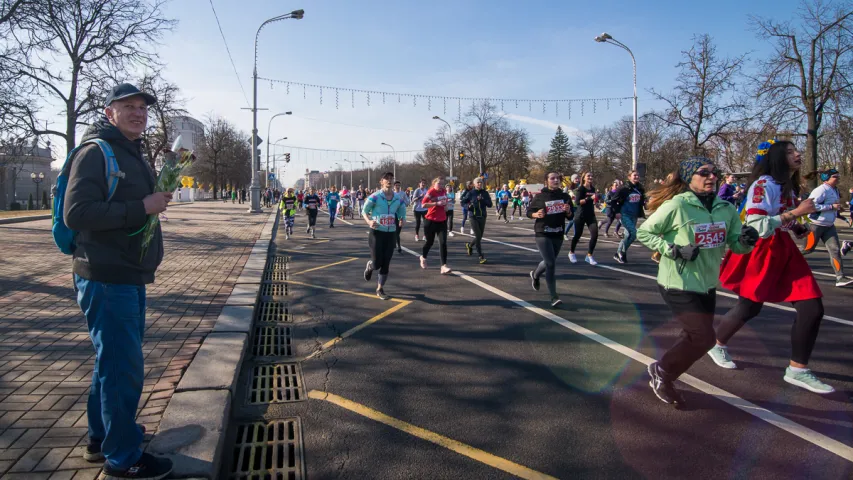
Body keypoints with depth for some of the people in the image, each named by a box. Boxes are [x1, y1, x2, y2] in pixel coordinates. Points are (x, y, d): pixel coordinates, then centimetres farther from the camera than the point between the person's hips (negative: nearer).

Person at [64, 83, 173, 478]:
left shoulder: (134, 155, 16)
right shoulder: (95, 152, -13)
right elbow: (76, 213, -24)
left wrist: (158, 198, 10)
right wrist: (142, 207, -23)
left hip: (130, 277, 10)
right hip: (105, 279, -10)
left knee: (114, 361, 19)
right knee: (123, 367, -3)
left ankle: (102, 440, 36)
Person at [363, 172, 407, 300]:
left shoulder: (398, 199, 3)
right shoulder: (375, 197, -10)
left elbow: (402, 214, 14)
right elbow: (364, 211, -1)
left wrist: (402, 221, -9)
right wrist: (368, 221, -20)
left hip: (391, 234, 3)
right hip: (377, 233, -3)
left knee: (386, 263, 3)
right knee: (377, 263, -5)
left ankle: (380, 289, 18)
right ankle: (369, 266, 33)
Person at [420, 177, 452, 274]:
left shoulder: (444, 191, 4)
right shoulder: (431, 192, -14)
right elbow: (423, 204, -22)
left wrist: (446, 206, 0)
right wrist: (437, 203, -26)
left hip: (442, 221, 4)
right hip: (431, 221, -4)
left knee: (443, 243, -9)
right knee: (430, 242, 11)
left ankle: (444, 266, -12)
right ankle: (423, 257, 42)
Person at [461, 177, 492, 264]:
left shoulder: (485, 193, 3)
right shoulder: (470, 193, -3)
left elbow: (490, 204, -3)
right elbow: (463, 202, 3)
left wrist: (482, 199, -18)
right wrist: (468, 206, -17)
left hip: (482, 217, 4)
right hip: (473, 217, -4)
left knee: (480, 236, 10)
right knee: (478, 236, -12)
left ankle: (469, 245, 42)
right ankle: (481, 256, -4)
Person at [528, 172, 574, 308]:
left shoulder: (565, 197, 3)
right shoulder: (540, 197, -5)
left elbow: (570, 216, 9)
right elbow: (529, 212, 2)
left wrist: (568, 212, -14)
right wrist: (536, 214, -19)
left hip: (558, 235, 4)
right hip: (542, 234, -4)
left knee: (549, 262, 19)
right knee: (551, 263, -13)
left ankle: (535, 274, 52)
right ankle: (554, 297, -9)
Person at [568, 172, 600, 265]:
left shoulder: (593, 189, 9)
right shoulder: (580, 189, -9)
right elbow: (578, 202, -21)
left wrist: (595, 201, 6)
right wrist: (590, 198, -27)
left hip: (591, 215, 5)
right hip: (581, 215, -5)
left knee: (595, 234, -10)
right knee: (577, 235, 6)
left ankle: (589, 255, 0)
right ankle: (571, 252, 30)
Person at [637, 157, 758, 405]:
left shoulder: (726, 208, 1)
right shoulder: (676, 206, -17)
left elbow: (736, 244, 6)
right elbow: (643, 232, -11)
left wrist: (746, 240, -17)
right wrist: (674, 250, -22)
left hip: (707, 284, 7)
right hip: (679, 284, -7)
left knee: (695, 338, 16)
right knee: (704, 338, -7)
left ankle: (663, 374, 37)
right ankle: (661, 372, 16)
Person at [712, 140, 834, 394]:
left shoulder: (789, 186, 14)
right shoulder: (764, 184, -15)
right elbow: (757, 225, -23)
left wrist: (799, 227, 11)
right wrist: (795, 212, -23)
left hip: (784, 249, 8)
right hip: (761, 250, -8)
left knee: (812, 308, -2)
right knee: (748, 308, 2)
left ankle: (797, 370, 9)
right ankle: (718, 346, 28)